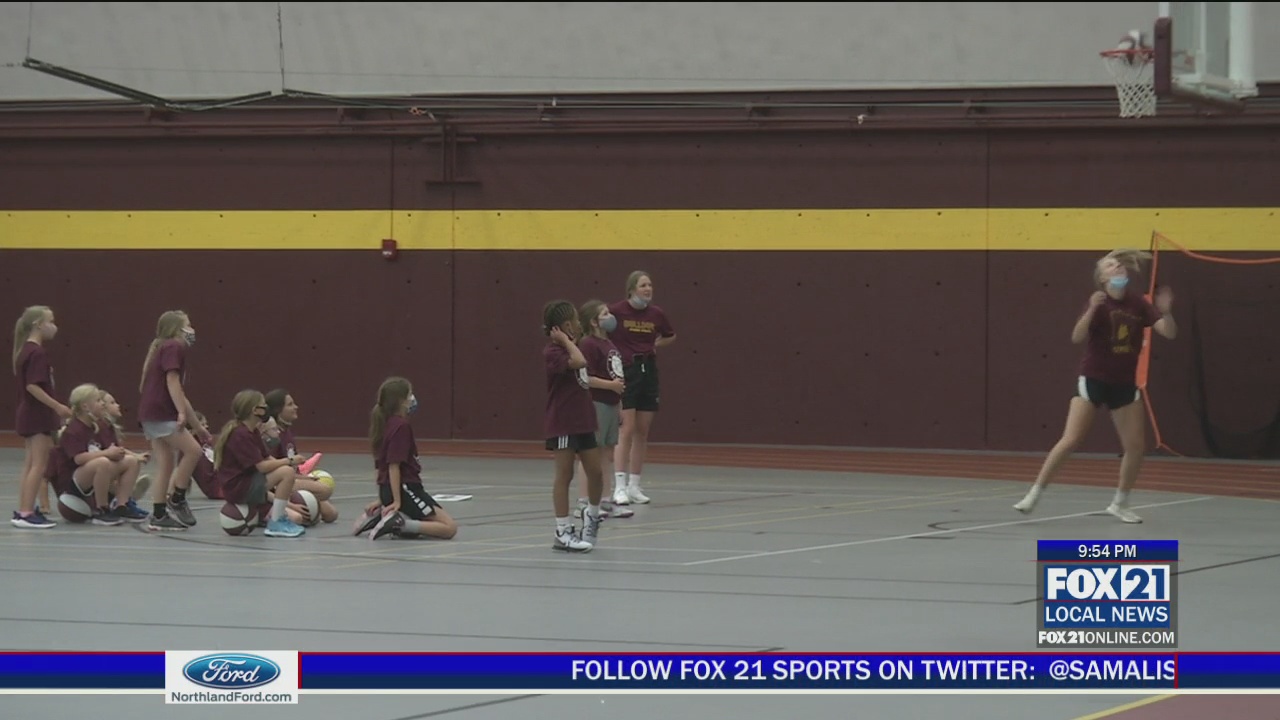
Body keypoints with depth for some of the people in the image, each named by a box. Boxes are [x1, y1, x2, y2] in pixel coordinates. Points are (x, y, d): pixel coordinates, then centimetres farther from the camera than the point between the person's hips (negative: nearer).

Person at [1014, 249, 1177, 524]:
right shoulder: (1099, 303, -12)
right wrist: (1092, 310, -39)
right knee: (1071, 441, -13)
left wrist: (1165, 312, -26)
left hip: (1124, 384, 4)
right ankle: (1033, 496, -5)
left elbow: (1169, 333, -6)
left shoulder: (1138, 303, 0)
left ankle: (1120, 503, 19)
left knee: (1136, 446, 1)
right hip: (1093, 379, -4)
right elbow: (1077, 337, -25)